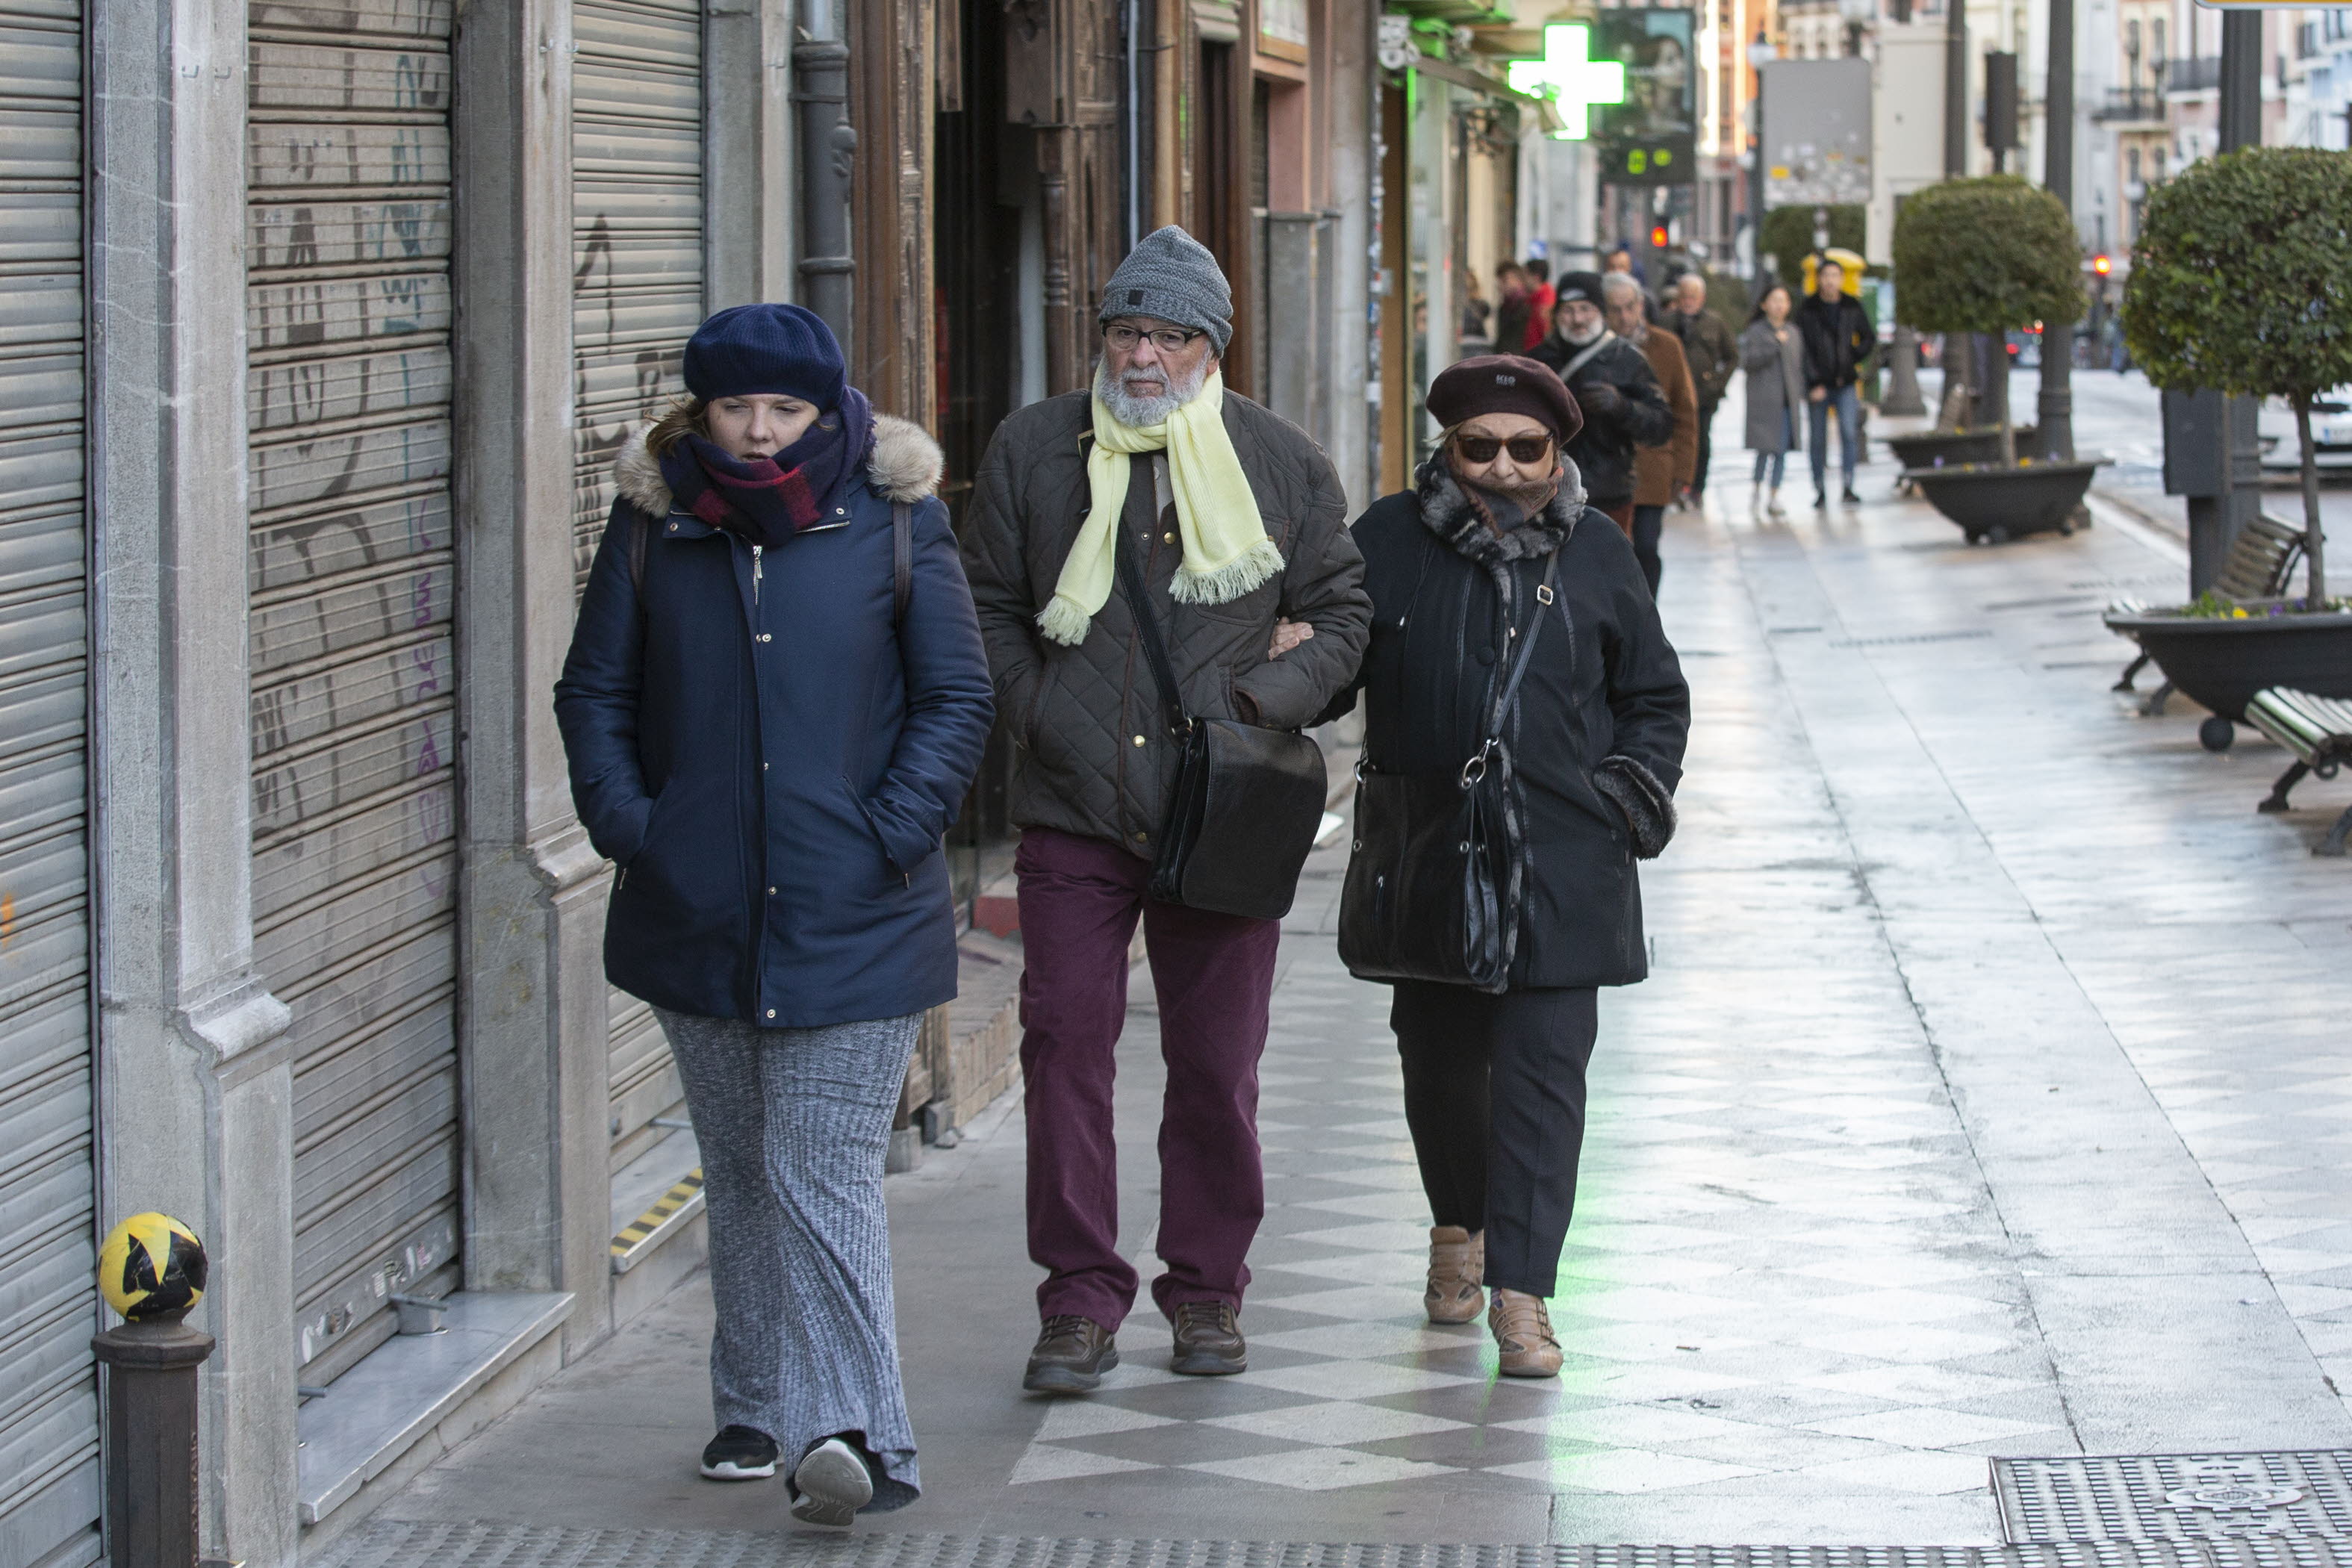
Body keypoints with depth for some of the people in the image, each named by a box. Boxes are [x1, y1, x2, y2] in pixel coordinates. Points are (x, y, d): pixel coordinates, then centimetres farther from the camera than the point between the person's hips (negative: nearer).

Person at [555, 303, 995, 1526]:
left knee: (825, 1175, -12)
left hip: (852, 916, -3)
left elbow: (956, 698, 2)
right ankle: (756, 1407, 24)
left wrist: (895, 829, -9)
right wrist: (623, 819, -3)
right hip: (698, 911, 4)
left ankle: (850, 1428, -16)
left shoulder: (894, 520, -1)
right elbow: (595, 689, 11)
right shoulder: (653, 520, 5)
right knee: (739, 1174, 14)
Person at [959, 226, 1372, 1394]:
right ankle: (1081, 1299, 1)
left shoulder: (1281, 464, 5)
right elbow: (989, 609, 11)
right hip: (1073, 812, 0)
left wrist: (1263, 703, -5)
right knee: (1066, 1044, -5)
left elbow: (1341, 611, 11)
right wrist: (1041, 717, -2)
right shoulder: (1032, 452, 5)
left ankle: (1207, 1288, 19)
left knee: (1216, 1063, 5)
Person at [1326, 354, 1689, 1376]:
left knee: (1543, 1070, -7)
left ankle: (1521, 1292, -6)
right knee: (1439, 1061, 11)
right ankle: (1458, 1226, 39)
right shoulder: (1390, 543, 2)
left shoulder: (1593, 554, 6)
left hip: (1561, 863, -1)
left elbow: (1655, 695, 16)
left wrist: (1638, 785, 3)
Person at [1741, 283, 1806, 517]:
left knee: (1782, 450, 1)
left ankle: (1775, 497, 6)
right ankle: (1757, 489, 10)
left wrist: (1800, 395, 11)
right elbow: (1746, 361, -11)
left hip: (1788, 401, 5)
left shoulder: (1792, 333, 15)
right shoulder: (1755, 332, -1)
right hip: (1763, 399, -5)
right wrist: (1774, 344, -16)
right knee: (1766, 448, -10)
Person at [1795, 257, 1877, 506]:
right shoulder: (1807, 310, 0)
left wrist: (1854, 361, 4)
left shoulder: (1853, 307, 7)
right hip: (1818, 386, -1)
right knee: (1818, 439, 1)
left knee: (1849, 432, -14)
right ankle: (1820, 491, 8)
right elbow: (1804, 348, -3)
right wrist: (1814, 384, -10)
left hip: (1846, 383, 1)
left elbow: (1869, 339, 18)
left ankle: (1848, 487, -13)